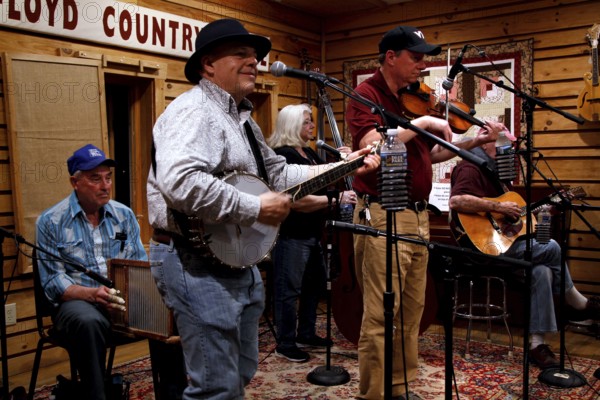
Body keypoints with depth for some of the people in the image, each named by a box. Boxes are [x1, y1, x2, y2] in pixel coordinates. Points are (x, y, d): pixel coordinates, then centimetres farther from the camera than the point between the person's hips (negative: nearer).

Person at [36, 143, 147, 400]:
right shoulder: (51, 222, 0)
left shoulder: (124, 215, 11)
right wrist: (91, 294, -23)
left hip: (126, 300, 4)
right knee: (89, 321, -39)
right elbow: (53, 281, -4)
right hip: (77, 302, -3)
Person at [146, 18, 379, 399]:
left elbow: (277, 173, 19)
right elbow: (179, 181, -36)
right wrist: (256, 208, -27)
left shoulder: (241, 117, 16)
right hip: (197, 263, -10)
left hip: (238, 261, 11)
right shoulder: (194, 110, -18)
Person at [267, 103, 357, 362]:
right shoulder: (284, 155, -16)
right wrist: (336, 199, -25)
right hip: (292, 234, -10)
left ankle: (306, 334, 33)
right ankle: (285, 344, 12)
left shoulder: (309, 152, 13)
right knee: (289, 289, 0)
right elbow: (296, 200, -26)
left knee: (316, 283, 18)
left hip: (312, 232, 10)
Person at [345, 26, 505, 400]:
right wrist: (422, 123, -17)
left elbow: (428, 154, 22)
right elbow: (374, 145, -26)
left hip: (418, 216, 8)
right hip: (383, 217, -8)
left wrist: (475, 142, 13)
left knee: (412, 310, 15)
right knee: (381, 315, -3)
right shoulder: (365, 94, -7)